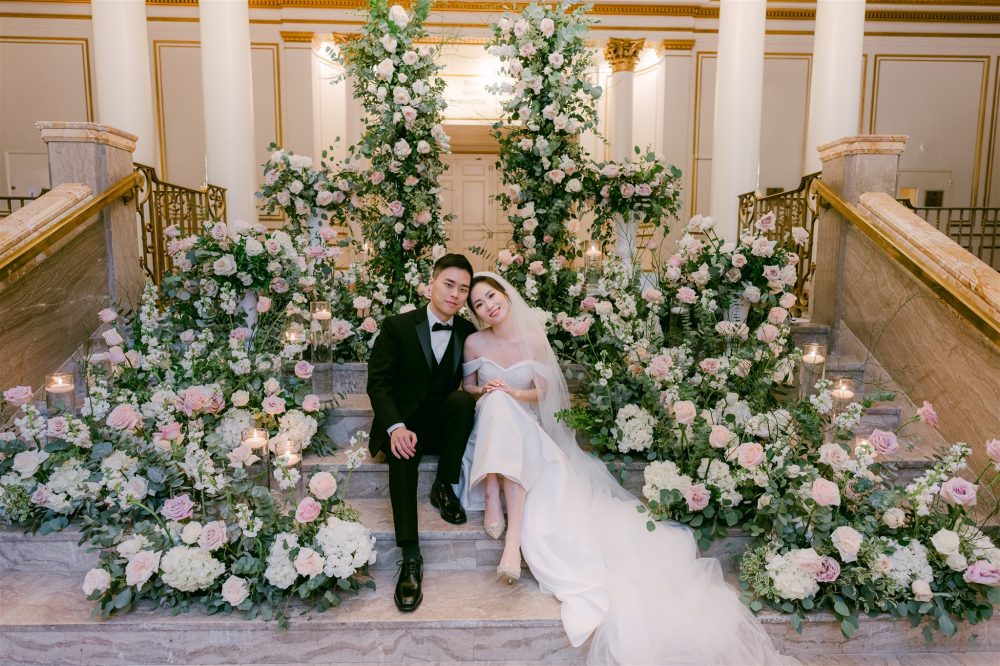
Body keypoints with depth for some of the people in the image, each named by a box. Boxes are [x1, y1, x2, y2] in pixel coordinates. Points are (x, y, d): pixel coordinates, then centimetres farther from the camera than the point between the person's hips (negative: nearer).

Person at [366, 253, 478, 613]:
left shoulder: (469, 333, 3)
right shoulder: (397, 327, -4)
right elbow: (378, 382, -10)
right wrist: (396, 427, -27)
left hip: (443, 424, 2)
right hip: (405, 424, -2)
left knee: (463, 399, -29)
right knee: (402, 453, -35)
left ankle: (444, 487, -13)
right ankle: (410, 557, -35)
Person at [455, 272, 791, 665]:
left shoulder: (533, 337, 0)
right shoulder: (474, 342, 1)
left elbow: (541, 391, 7)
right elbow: (466, 386, 13)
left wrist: (512, 393, -13)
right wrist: (484, 391, -9)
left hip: (526, 430, 0)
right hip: (490, 428, 1)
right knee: (495, 402, -34)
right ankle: (491, 501, -36)